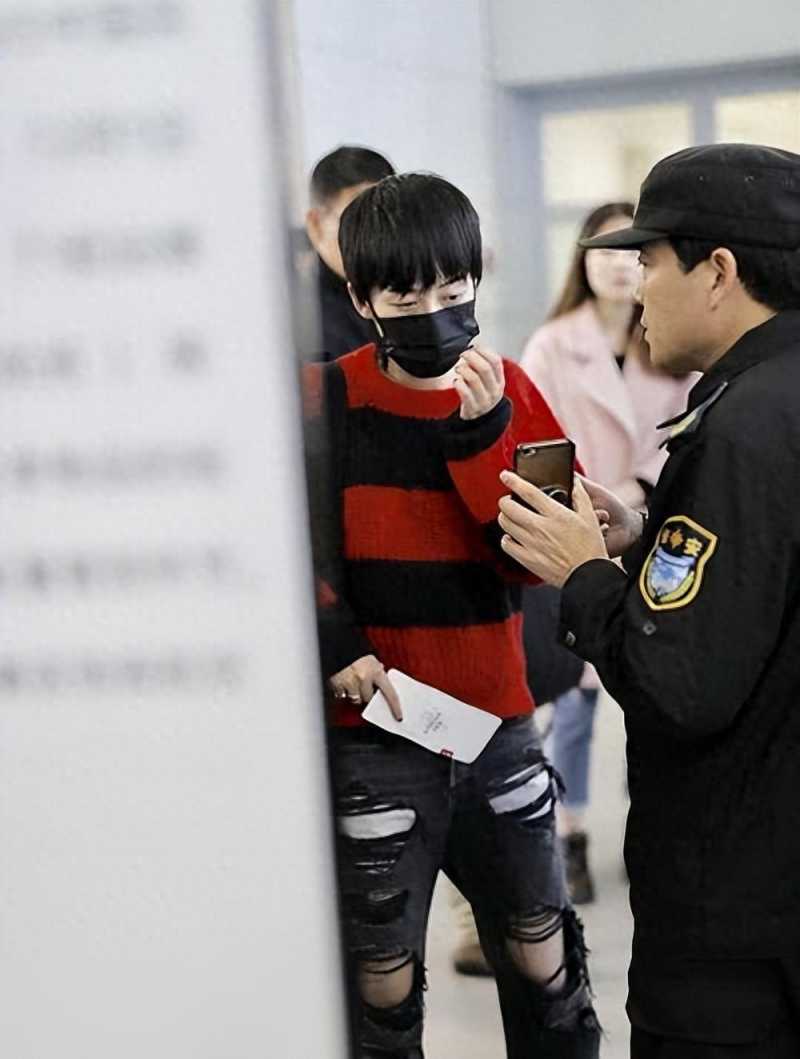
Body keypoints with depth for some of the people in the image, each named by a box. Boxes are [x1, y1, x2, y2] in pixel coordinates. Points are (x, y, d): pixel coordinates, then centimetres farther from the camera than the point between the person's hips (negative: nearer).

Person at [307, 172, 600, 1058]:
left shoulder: (508, 393, -1)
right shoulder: (326, 400, -7)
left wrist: (483, 432, -19)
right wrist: (335, 645, -17)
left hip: (496, 715, 3)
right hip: (376, 722, -2)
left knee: (536, 932, 17)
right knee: (382, 952, 9)